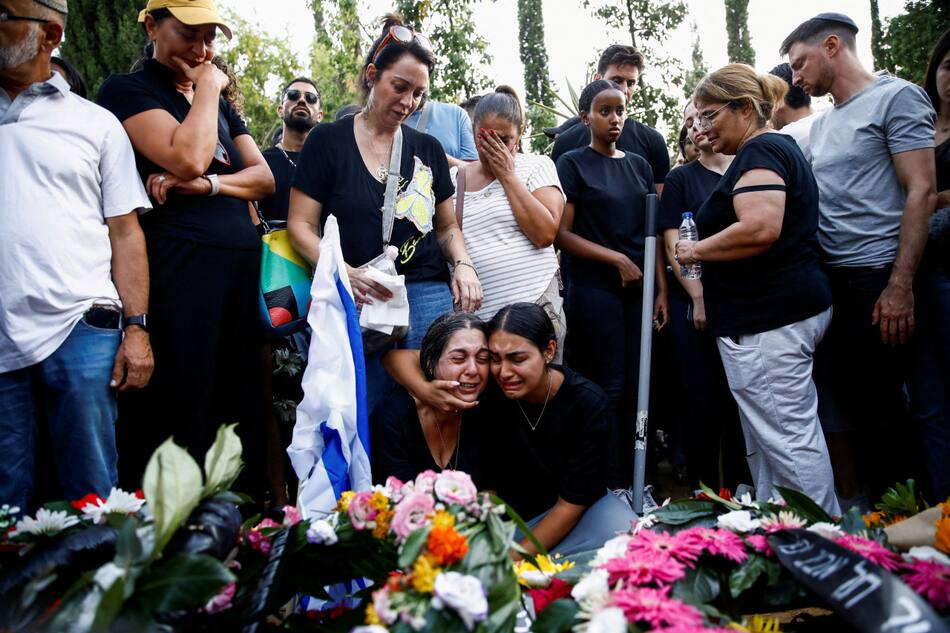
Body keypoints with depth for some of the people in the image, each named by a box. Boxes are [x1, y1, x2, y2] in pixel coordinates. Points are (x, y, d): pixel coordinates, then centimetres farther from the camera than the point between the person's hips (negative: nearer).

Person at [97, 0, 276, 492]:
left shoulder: (220, 102, 23)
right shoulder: (127, 91, 3)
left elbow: (264, 178, 12)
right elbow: (188, 158, -15)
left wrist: (207, 184, -6)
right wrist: (208, 86, -1)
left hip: (242, 265, 7)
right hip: (179, 267, -6)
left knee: (242, 408, 10)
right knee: (181, 412, -3)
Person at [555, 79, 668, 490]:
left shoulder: (639, 165, 14)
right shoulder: (572, 164, 0)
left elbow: (651, 232, 13)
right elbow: (563, 233, -7)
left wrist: (662, 289, 6)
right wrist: (618, 259, -12)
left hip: (639, 289, 5)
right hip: (594, 290, -4)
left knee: (635, 387, 6)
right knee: (606, 388, -2)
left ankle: (633, 480, 17)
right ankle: (608, 487, 8)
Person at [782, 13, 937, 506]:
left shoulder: (896, 97, -3)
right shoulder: (820, 125, 18)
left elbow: (921, 191, -11)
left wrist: (900, 286, -18)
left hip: (876, 280, -7)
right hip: (828, 281, 8)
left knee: (878, 406, 0)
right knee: (831, 398, 11)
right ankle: (849, 507, 25)